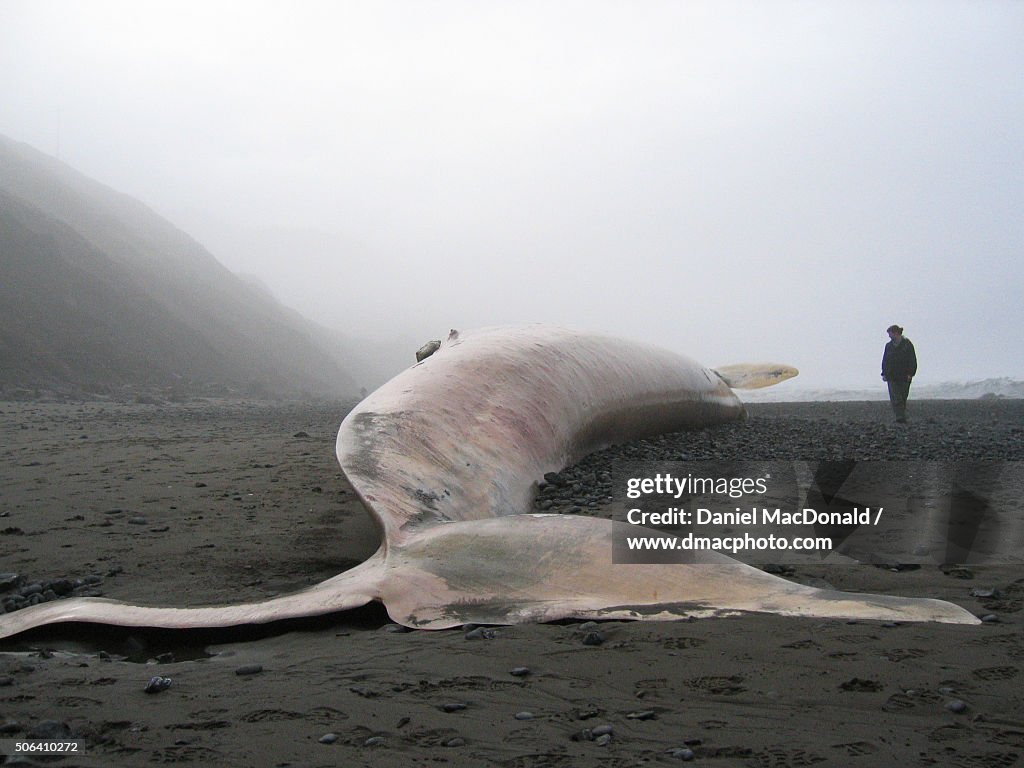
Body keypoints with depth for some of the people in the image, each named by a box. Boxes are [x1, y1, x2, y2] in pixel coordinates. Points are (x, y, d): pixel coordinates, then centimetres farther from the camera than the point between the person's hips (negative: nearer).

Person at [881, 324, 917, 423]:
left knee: (902, 398, 4)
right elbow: (885, 360, 14)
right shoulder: (889, 346, 10)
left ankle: (901, 417, 11)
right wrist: (884, 373, 5)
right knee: (895, 398, -10)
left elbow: (912, 360, -3)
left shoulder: (907, 344, -2)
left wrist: (910, 374, -11)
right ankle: (900, 417, -16)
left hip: (904, 377, -2)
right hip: (892, 377, 2)